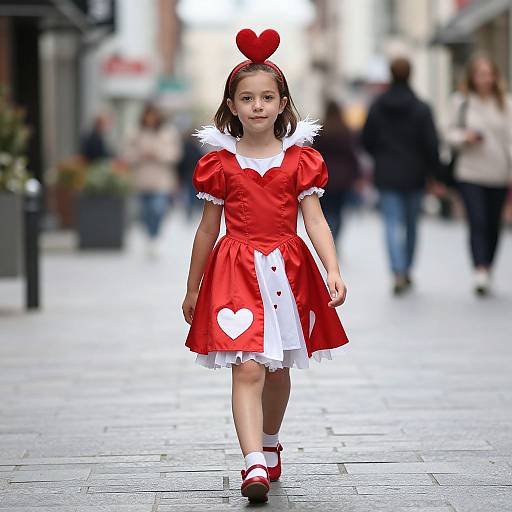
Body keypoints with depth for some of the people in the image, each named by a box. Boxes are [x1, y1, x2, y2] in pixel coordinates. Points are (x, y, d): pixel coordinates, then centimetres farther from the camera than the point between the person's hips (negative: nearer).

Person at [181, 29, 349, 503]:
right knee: (247, 369, -15)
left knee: (278, 369, 16)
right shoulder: (220, 163, 0)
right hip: (236, 271, -2)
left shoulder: (300, 160, 1)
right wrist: (192, 289, 13)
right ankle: (255, 464, -22)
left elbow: (315, 221, -4)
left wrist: (333, 272, -19)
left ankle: (270, 443, 39)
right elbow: (208, 229, 8)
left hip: (287, 271, 2)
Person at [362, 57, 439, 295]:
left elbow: (366, 140, 3)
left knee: (393, 224, -4)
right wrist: (433, 173, 0)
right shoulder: (421, 109, -7)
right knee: (411, 224, 16)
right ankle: (406, 270, 27)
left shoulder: (377, 106, -2)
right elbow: (431, 144, -10)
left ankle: (399, 273, -22)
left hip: (386, 175, 0)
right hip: (414, 175, 0)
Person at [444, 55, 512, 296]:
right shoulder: (461, 102, 1)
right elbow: (451, 132, 8)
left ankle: (487, 268, 25)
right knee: (477, 223, -13)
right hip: (470, 174, -2)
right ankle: (480, 273, -19)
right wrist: (465, 137, -14)